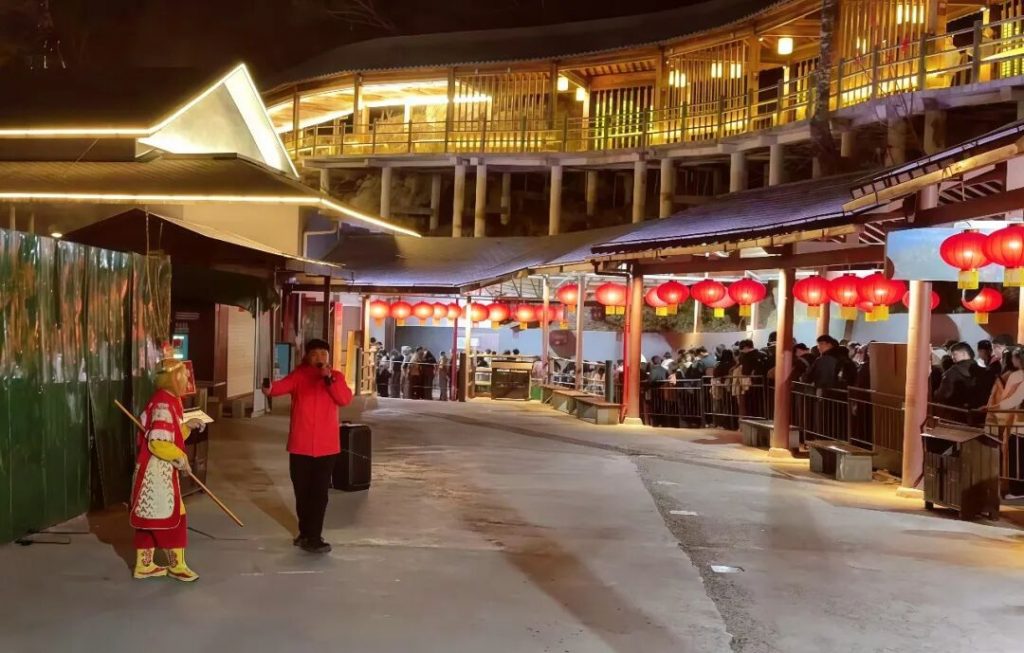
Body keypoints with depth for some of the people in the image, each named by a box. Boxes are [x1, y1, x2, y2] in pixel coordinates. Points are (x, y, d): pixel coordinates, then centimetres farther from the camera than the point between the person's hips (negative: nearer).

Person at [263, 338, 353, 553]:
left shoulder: (336, 377, 4)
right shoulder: (299, 375, -1)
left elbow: (345, 399, -11)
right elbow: (284, 385, -21)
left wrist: (330, 379, -23)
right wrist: (270, 389, -43)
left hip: (326, 446, 0)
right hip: (300, 445, 0)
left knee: (319, 493, 0)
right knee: (302, 492, 10)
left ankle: (311, 537, 6)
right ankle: (307, 534, 26)